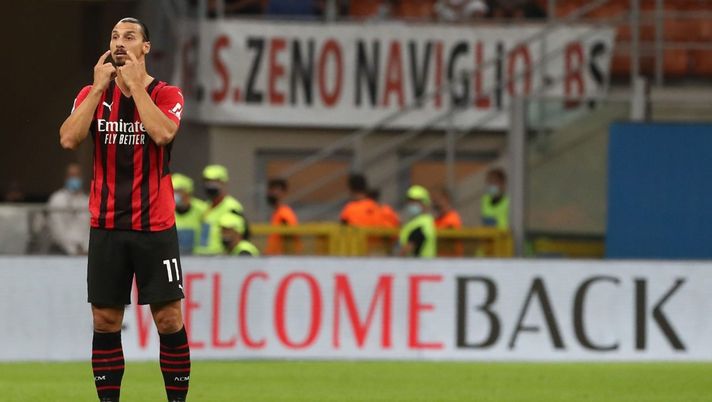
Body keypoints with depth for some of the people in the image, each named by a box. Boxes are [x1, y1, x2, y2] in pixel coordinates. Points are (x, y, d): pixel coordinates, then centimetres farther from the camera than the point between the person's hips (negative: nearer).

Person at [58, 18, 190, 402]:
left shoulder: (166, 95, 0)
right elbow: (69, 139, -9)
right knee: (105, 320, 2)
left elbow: (162, 133, -21)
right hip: (106, 226, 2)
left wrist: (136, 84, -15)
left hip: (155, 227, -2)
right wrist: (99, 87, -10)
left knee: (169, 319, -3)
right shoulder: (92, 94, 7)